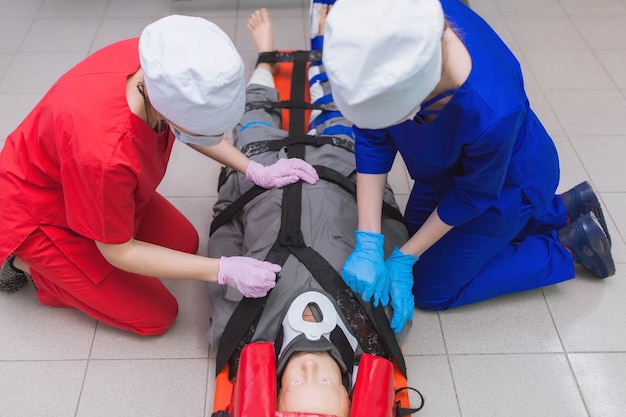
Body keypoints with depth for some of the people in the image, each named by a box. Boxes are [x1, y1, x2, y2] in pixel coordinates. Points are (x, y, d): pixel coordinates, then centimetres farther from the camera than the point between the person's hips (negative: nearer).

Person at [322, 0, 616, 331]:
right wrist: (368, 242, -22)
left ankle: (565, 246, 17)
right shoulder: (403, 29, -32)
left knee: (429, 290, 8)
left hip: (505, 184, -5)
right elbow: (372, 141, -20)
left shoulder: (491, 113, -46)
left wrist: (404, 258, -14)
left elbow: (473, 195, -23)